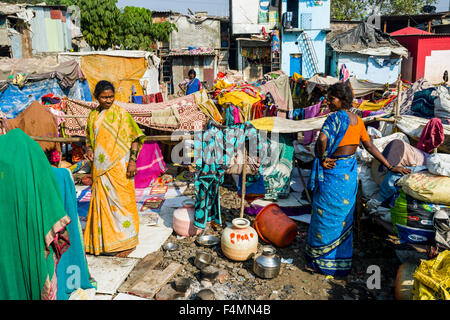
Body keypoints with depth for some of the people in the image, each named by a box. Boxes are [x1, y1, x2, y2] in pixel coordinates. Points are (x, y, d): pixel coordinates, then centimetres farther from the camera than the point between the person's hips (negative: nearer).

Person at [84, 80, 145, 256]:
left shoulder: (120, 113, -4)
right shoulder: (93, 116, 11)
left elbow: (134, 137, -7)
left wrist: (132, 161, -14)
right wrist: (89, 149, 1)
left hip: (118, 166, -5)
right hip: (100, 167, 5)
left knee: (120, 200, -1)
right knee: (101, 201, 9)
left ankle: (124, 239, 12)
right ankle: (102, 239, 23)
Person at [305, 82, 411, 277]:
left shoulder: (336, 117, -16)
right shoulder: (358, 120, 7)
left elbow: (322, 139, -32)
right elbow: (370, 146, 8)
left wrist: (322, 158, -16)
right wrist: (391, 167, 14)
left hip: (333, 174, -8)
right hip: (350, 173, 8)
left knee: (326, 216, 7)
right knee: (344, 218, 17)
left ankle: (320, 258, 21)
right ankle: (342, 261, 30)